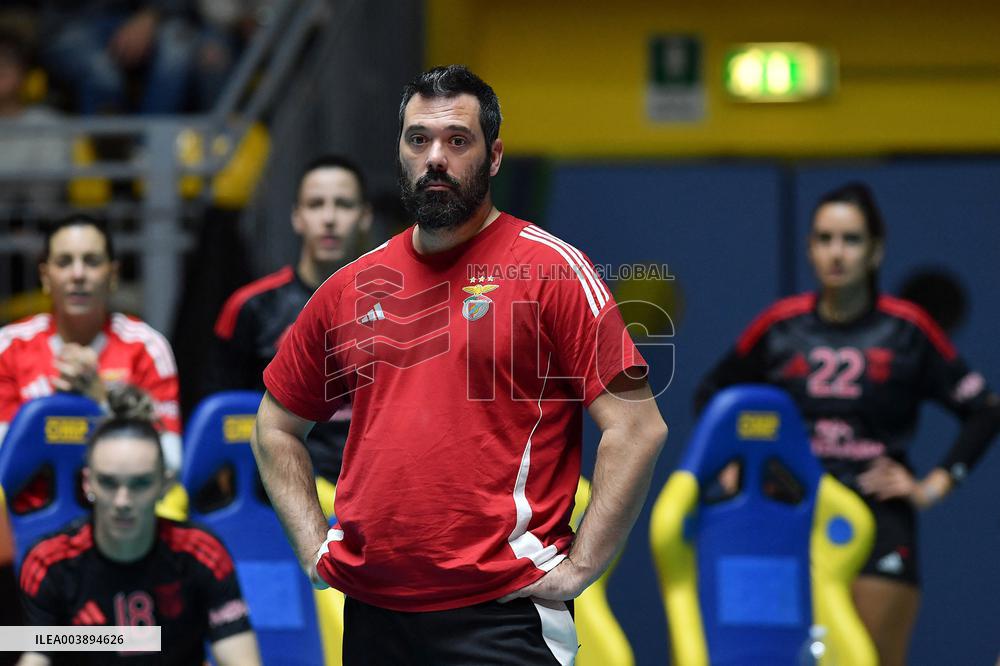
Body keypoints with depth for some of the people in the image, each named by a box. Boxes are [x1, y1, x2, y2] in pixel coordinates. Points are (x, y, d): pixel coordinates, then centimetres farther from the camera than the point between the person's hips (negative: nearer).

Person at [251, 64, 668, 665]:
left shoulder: (551, 270, -4)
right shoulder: (352, 287, 11)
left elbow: (638, 429, -9)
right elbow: (277, 425, 22)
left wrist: (578, 568, -13)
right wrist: (313, 545, 10)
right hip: (370, 616, 5)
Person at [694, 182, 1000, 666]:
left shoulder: (906, 330, 0)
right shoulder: (780, 327, 5)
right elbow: (710, 395, 20)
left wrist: (936, 485, 1)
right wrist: (732, 467, 10)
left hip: (879, 513, -1)